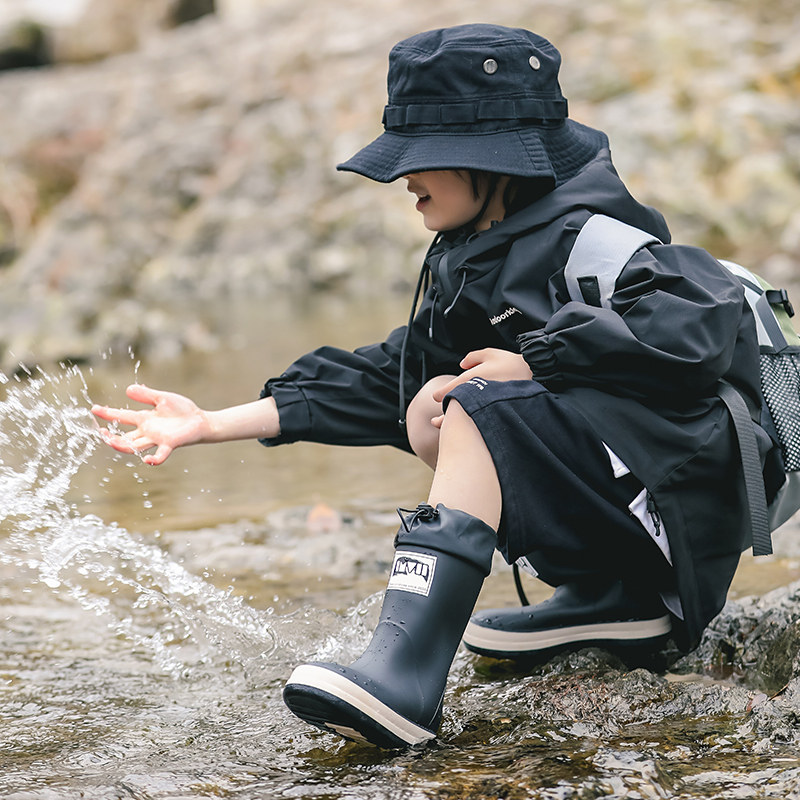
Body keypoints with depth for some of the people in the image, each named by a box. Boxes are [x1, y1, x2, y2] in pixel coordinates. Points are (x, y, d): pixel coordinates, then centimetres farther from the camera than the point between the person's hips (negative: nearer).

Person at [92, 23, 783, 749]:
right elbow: (384, 381, 11)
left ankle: (401, 679, -40)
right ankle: (613, 601, 3)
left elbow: (706, 321, -31)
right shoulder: (470, 266, 11)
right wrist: (210, 425, 6)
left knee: (481, 409, -25)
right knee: (429, 409, 2)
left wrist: (539, 358, -25)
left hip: (681, 495, -9)